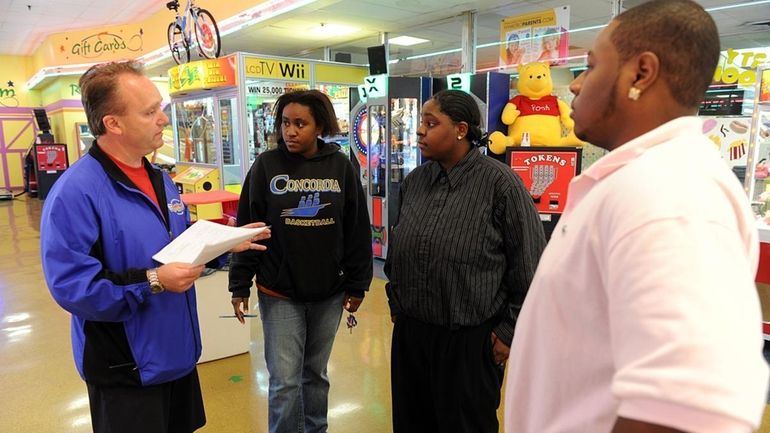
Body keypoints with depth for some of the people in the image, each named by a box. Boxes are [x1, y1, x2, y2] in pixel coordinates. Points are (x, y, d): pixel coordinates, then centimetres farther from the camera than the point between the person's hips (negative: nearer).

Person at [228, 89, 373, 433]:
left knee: (316, 374, 18)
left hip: (329, 294, 2)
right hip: (279, 294, -1)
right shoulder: (266, 165, -4)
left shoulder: (341, 166, -2)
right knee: (285, 382, 3)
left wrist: (357, 285, 2)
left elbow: (357, 230, 1)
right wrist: (240, 285, -3)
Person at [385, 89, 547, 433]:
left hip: (470, 340, -5)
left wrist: (510, 331, -9)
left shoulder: (500, 183, -13)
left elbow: (530, 267, -11)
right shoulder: (414, 181, 5)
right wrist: (396, 300, 17)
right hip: (409, 332, 6)